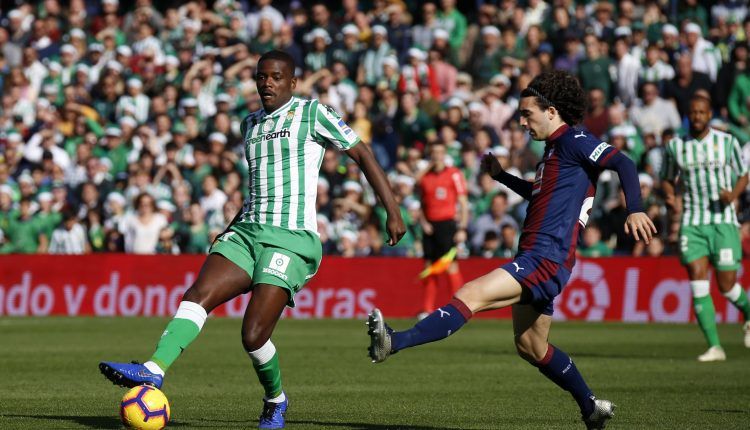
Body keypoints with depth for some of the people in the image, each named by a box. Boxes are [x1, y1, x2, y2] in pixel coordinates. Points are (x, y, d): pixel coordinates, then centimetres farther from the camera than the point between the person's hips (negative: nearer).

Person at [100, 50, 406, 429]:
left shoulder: (312, 113, 0)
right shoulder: (250, 124, 20)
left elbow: (362, 155, 4)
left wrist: (392, 211, 0)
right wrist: (231, 228, 29)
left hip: (291, 238, -6)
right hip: (247, 231, 6)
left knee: (253, 335, -15)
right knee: (198, 295, -20)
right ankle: (154, 370, -33)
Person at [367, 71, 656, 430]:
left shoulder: (574, 141, -6)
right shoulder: (554, 148, 22)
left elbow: (623, 164, -19)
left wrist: (635, 210, -33)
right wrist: (500, 176, 30)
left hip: (545, 261, -11)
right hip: (534, 258, 11)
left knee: (470, 296, -24)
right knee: (530, 346, 19)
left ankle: (393, 342, -37)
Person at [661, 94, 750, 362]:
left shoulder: (727, 142, 1)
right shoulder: (675, 146, 5)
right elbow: (667, 179, 18)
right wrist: (669, 197, -4)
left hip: (723, 221, -1)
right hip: (691, 224, 1)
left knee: (727, 286, -3)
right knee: (698, 283, -11)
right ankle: (714, 347, -8)